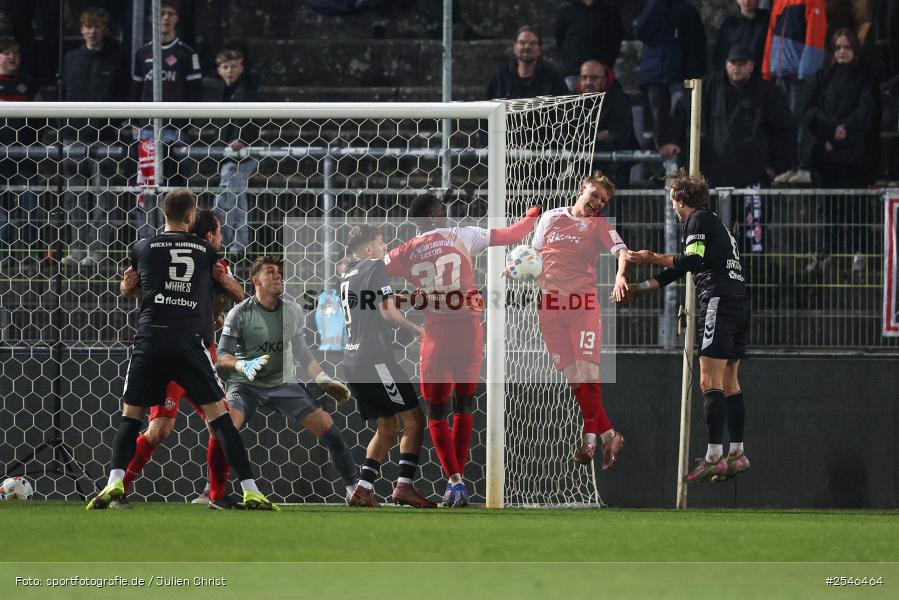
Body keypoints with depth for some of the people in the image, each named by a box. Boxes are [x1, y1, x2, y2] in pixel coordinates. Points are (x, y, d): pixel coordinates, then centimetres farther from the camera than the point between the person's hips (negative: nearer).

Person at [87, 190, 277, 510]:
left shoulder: (143, 248, 11)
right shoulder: (206, 251, 12)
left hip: (150, 338, 0)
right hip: (189, 340, 0)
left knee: (131, 413, 11)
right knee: (218, 414, 2)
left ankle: (114, 482, -8)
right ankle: (250, 490, -5)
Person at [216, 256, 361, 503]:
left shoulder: (293, 311, 3)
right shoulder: (239, 314, -10)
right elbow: (222, 356, -11)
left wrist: (322, 378, 10)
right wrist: (242, 365, -30)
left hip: (284, 383, 4)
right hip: (246, 384, -4)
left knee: (326, 426, -6)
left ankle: (353, 487, 8)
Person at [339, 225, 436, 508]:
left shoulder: (347, 274, 19)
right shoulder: (376, 267, -5)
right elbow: (388, 311, -13)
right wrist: (417, 329, 1)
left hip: (352, 360, 9)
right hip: (376, 356, -9)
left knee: (387, 427, 13)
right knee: (413, 419, -6)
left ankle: (363, 488, 1)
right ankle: (404, 486, -17)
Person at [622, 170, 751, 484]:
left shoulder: (699, 220, -2)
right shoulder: (714, 223, 26)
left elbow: (692, 260, -16)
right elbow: (679, 270, 29)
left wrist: (654, 258, -8)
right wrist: (639, 287, 30)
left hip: (720, 302, -10)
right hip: (739, 303, 10)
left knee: (710, 381, -12)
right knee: (728, 382, 12)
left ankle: (713, 457, -19)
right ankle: (736, 453, 11)